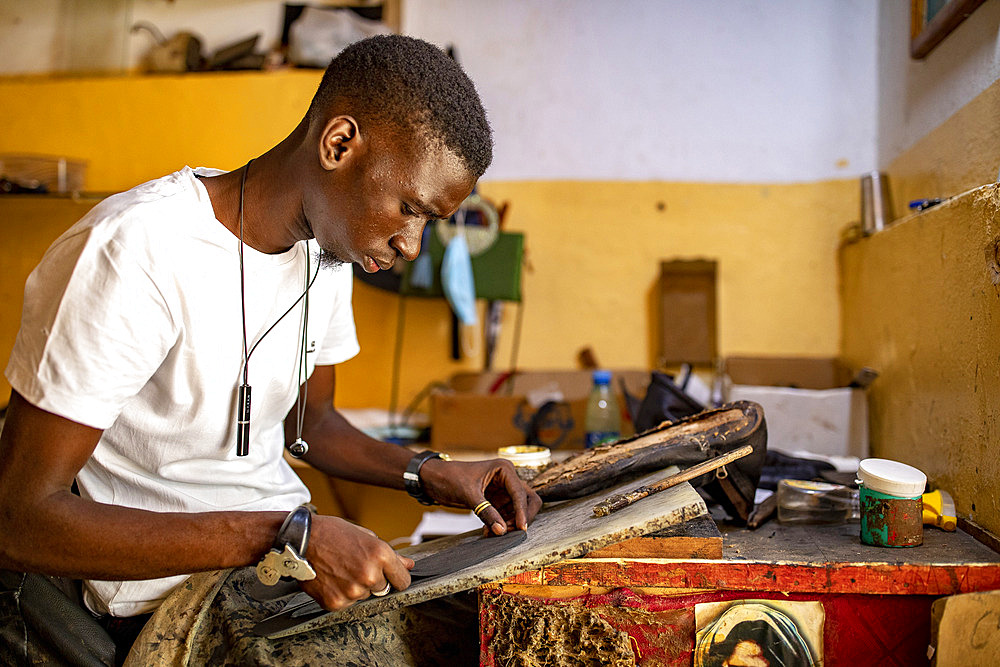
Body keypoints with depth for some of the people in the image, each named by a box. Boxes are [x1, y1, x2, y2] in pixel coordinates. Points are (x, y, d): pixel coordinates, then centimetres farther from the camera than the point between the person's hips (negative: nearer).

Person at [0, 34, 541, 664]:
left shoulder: (328, 245, 2)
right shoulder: (137, 253, -24)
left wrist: (431, 475, -2)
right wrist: (279, 538, -31)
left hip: (291, 546, 7)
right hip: (168, 590, -7)